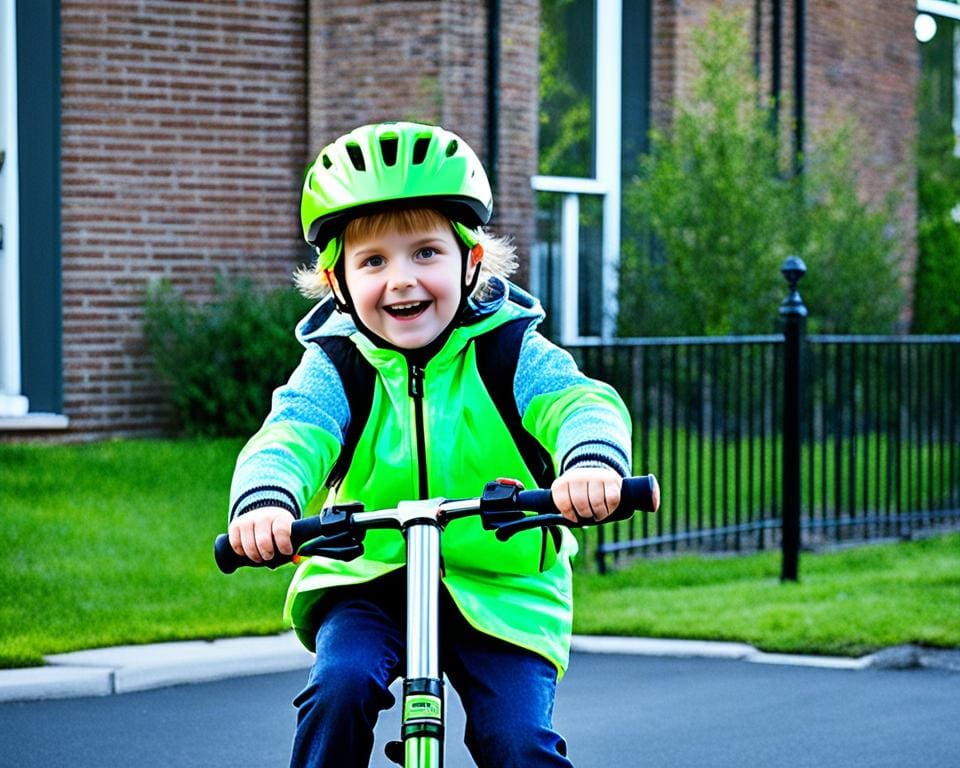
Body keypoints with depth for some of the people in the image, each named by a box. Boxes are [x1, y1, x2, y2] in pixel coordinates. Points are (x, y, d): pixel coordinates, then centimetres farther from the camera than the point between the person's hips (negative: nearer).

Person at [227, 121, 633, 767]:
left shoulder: (510, 351, -7)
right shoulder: (335, 364, -5)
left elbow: (580, 404, -25)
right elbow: (292, 433, -23)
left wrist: (592, 460, -51)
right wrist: (266, 499, -48)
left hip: (499, 588, -1)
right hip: (365, 580, 1)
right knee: (340, 684, -25)